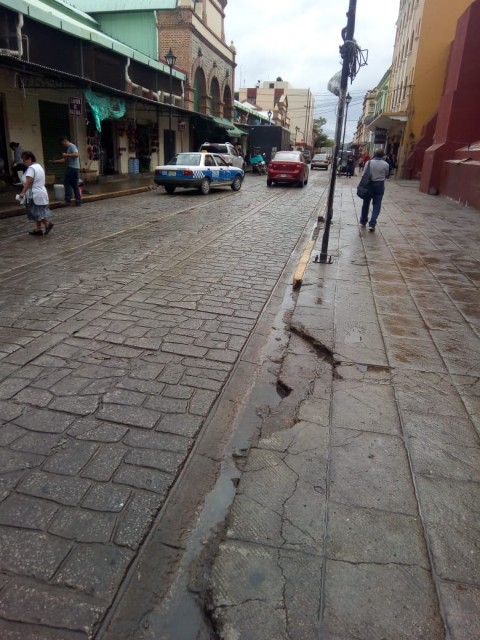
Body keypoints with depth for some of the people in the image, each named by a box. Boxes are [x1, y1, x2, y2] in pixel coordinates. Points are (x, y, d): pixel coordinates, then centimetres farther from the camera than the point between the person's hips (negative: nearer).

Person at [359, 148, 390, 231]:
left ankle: (363, 221, 28)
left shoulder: (369, 162, -6)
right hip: (379, 185, -1)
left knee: (366, 203, 16)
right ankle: (372, 224, -9)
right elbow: (387, 175, 6)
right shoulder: (386, 164, -6)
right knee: (377, 205, 2)